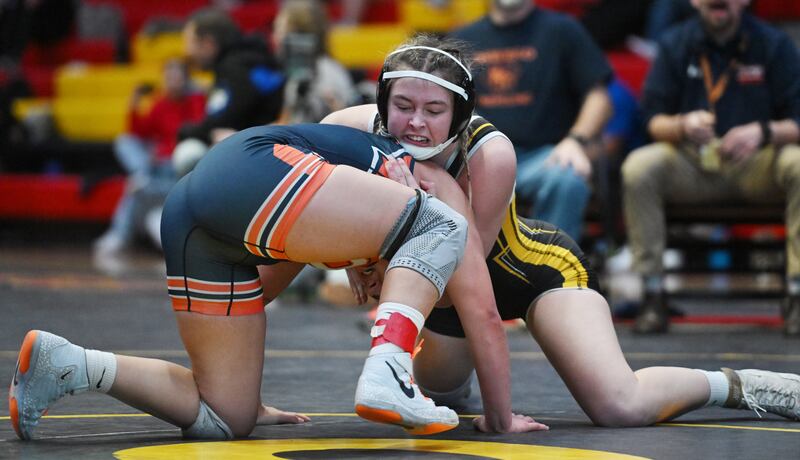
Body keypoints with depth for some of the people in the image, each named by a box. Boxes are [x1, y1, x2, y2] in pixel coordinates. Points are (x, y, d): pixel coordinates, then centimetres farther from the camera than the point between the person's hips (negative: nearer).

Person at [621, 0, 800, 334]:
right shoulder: (675, 44, 4)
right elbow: (653, 121, 1)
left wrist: (763, 132, -27)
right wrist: (683, 125, -22)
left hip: (757, 164, -1)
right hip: (693, 163, 1)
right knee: (639, 166, -28)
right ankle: (652, 294, -23)